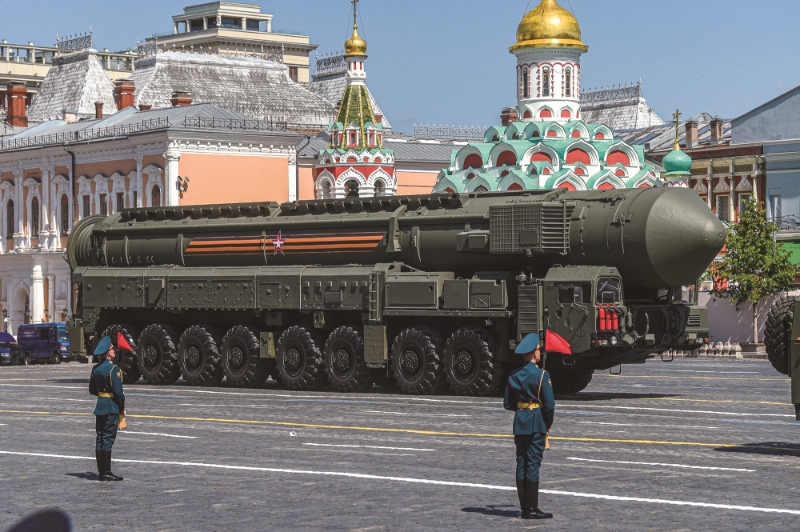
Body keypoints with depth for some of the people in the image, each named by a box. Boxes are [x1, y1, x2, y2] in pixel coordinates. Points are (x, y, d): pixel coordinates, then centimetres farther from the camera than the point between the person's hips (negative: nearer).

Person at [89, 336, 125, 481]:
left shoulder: (95, 369, 9)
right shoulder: (113, 369, -15)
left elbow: (92, 390, 15)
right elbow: (118, 391, -17)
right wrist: (122, 408, -6)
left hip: (100, 405, 8)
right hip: (112, 407, -8)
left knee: (100, 438, 10)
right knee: (108, 438, -5)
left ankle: (101, 471, 14)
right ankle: (106, 473, -3)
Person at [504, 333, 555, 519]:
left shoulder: (513, 375, 5)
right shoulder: (542, 375, -12)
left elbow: (508, 403, 7)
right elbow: (550, 404, -13)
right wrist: (548, 425, 0)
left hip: (520, 424, 5)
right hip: (537, 424, -5)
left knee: (521, 463, 8)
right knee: (533, 464, -3)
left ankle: (524, 507, 11)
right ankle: (532, 509, -2)